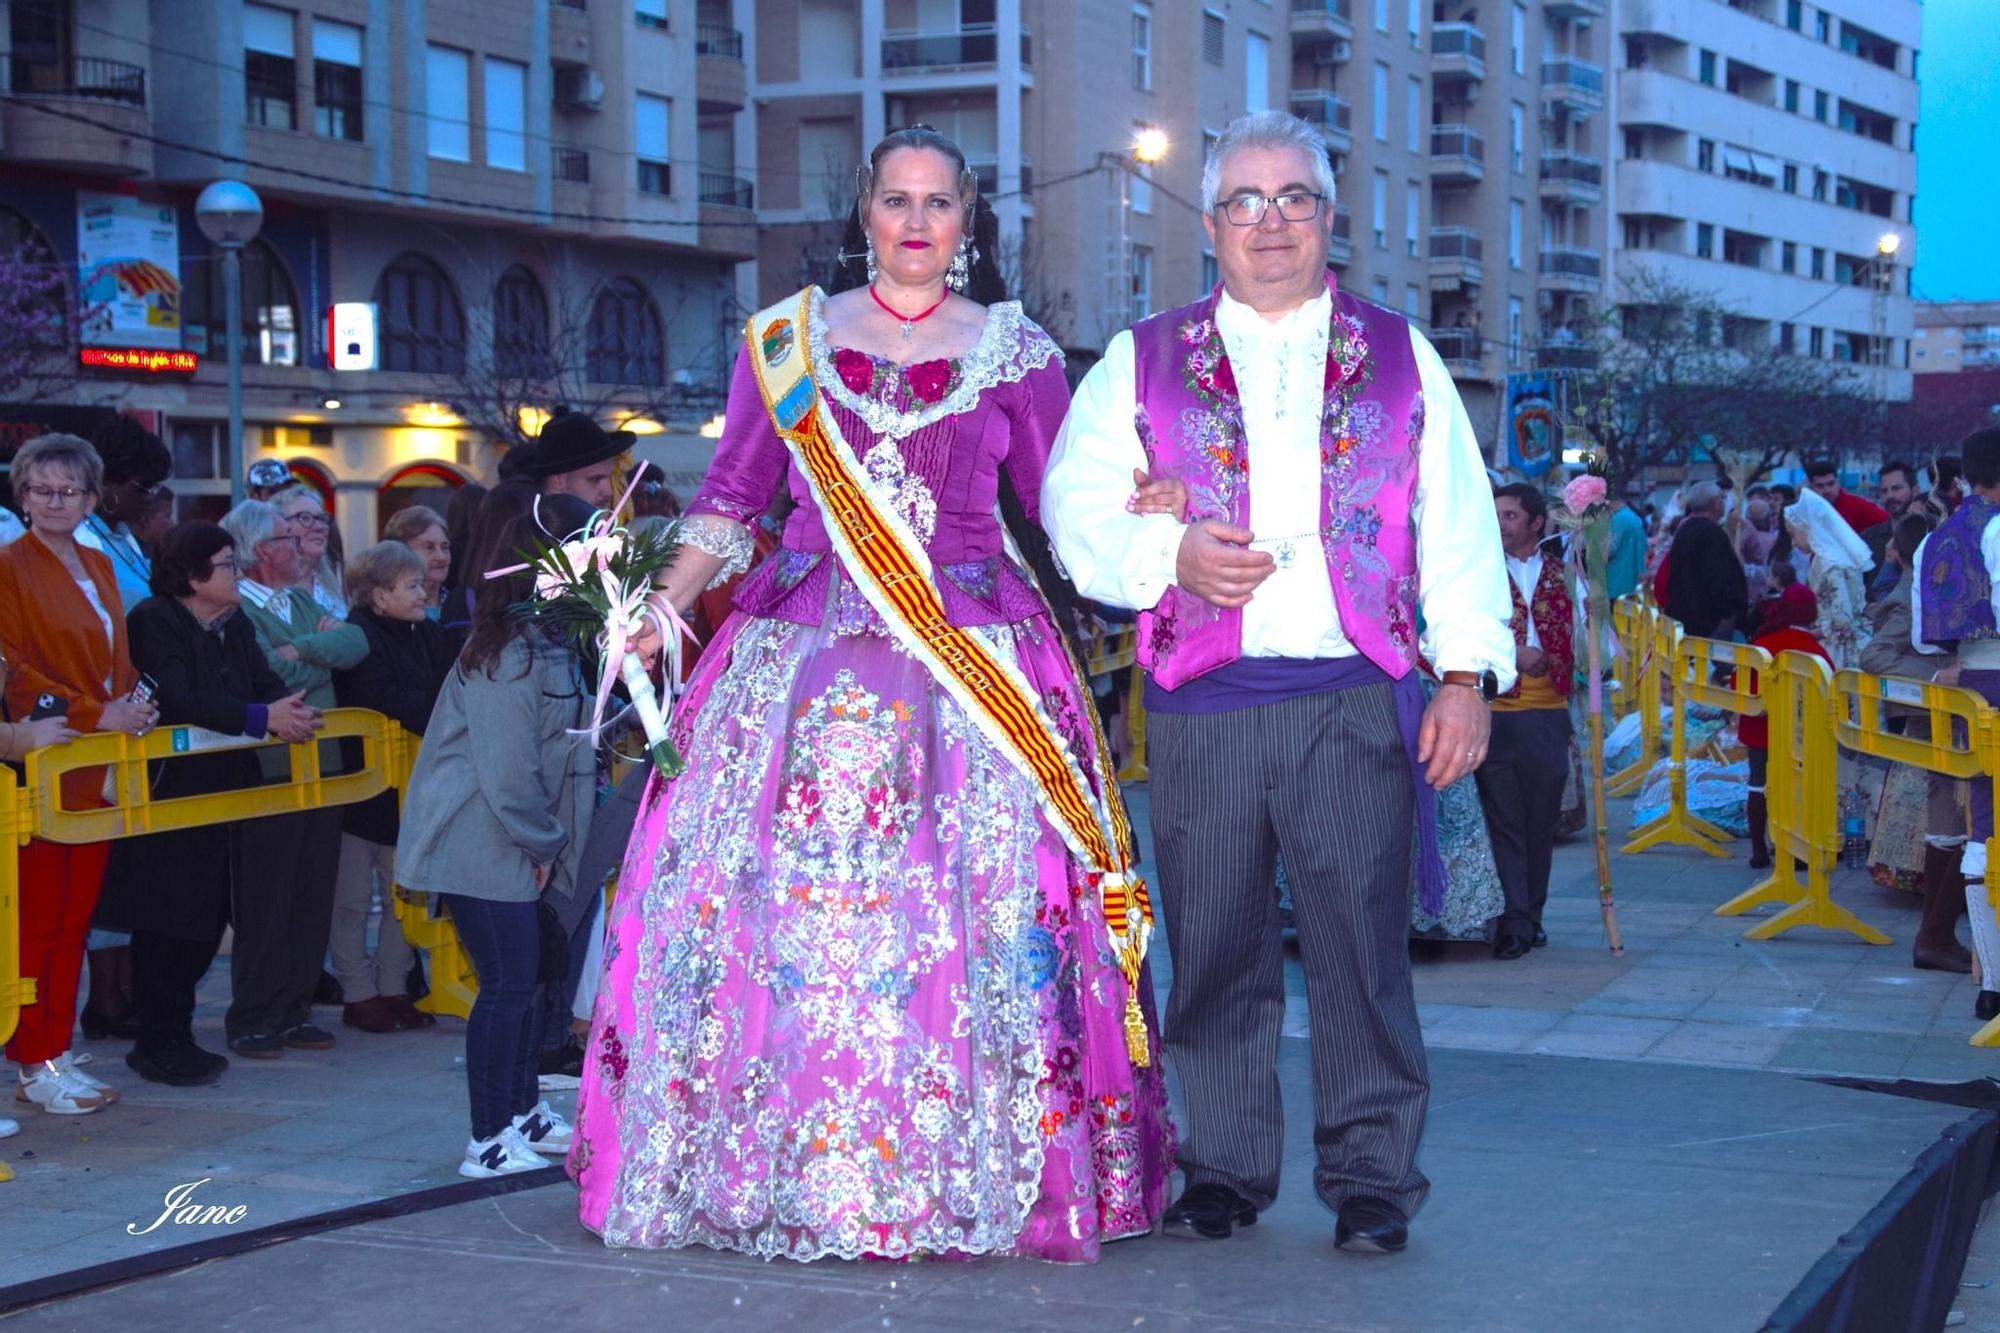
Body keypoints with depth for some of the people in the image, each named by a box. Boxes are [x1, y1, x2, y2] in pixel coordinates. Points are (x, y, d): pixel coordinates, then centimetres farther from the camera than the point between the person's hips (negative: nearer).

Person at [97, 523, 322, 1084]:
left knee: (206, 922, 11)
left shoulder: (235, 626, 14)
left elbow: (267, 684, 7)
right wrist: (262, 717, -27)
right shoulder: (154, 622, -12)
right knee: (167, 926, -3)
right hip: (168, 795, -8)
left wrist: (289, 710, -17)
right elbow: (178, 701, -24)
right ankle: (158, 1045, 7)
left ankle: (174, 1036, 21)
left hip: (225, 796, 8)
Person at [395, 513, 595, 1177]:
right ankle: (490, 1141, -1)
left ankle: (522, 1113, 30)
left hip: (522, 845, 10)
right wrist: (543, 843, -12)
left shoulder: (551, 644, 14)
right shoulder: (509, 656, -20)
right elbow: (507, 771, -24)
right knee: (508, 984, -8)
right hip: (481, 847, -10)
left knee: (526, 977, 17)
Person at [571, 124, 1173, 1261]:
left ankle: (969, 1170, 4)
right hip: (803, 659, 1)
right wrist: (661, 613, 2)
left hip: (977, 664, -1)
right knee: (778, 901, -4)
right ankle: (783, 1165, 7)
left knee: (979, 909, -7)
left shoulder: (1018, 353, 9)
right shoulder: (784, 341, 11)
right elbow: (732, 497, 10)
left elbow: (1064, 517, 11)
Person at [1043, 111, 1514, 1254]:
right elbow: (1074, 514, 7)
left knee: (1362, 942, -2)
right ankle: (1226, 1171, 17)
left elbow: (1460, 528, 10)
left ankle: (1370, 1176, 9)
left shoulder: (1403, 361, 13)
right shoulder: (1142, 364, 12)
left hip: (1356, 699, 0)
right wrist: (1170, 555, -11)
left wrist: (1466, 673, 0)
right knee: (1216, 950, 4)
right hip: (1201, 700, 1)